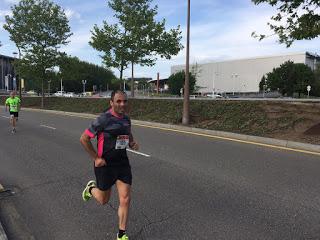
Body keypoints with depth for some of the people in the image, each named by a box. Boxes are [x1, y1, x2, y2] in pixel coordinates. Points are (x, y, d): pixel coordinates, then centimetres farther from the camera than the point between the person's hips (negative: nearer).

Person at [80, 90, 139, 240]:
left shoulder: (126, 119, 2)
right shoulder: (103, 119, -17)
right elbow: (84, 138, -13)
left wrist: (132, 143, 0)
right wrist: (96, 158, -13)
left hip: (123, 163, 5)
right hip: (105, 165, -4)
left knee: (125, 200, 3)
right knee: (103, 200, 14)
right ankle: (91, 188, 49)